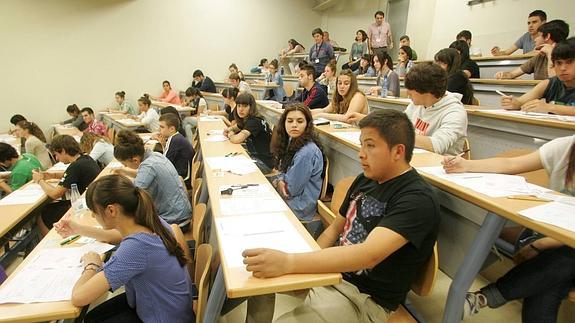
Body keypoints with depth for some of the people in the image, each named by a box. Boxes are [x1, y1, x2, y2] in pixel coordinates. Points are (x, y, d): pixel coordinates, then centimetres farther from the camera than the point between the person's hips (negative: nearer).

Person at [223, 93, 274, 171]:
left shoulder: (255, 121, -21)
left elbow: (237, 139, -31)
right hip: (254, 156, 8)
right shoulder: (245, 119, 5)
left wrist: (230, 135, -9)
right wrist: (228, 129, 2)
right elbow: (235, 127, 26)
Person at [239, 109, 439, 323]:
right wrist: (307, 262, -4)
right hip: (330, 270, 8)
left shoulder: (418, 199, -22)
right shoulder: (365, 180, 4)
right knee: (259, 272, 9)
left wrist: (288, 262, -41)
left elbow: (370, 254, -35)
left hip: (366, 297, -7)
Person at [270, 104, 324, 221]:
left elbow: (291, 189, -22)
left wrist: (277, 182, -4)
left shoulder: (306, 152, -27)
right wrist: (279, 181, -9)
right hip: (289, 198, 8)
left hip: (298, 207, -8)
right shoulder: (292, 142, 3)